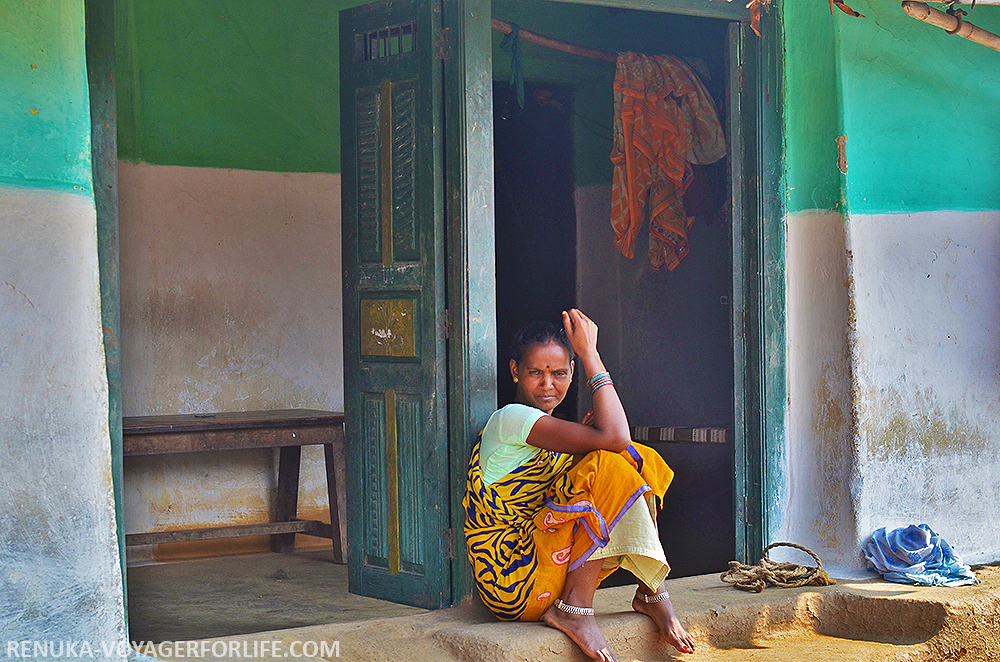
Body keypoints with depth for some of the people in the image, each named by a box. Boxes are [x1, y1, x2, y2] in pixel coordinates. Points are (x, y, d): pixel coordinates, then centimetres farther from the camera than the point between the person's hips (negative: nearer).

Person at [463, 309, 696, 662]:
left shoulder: (544, 428, 16)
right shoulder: (511, 418, -14)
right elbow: (614, 437, -24)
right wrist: (589, 352, -16)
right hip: (515, 587, -9)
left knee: (636, 461, 3)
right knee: (609, 465, -21)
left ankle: (651, 592, 0)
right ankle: (575, 609, -17)